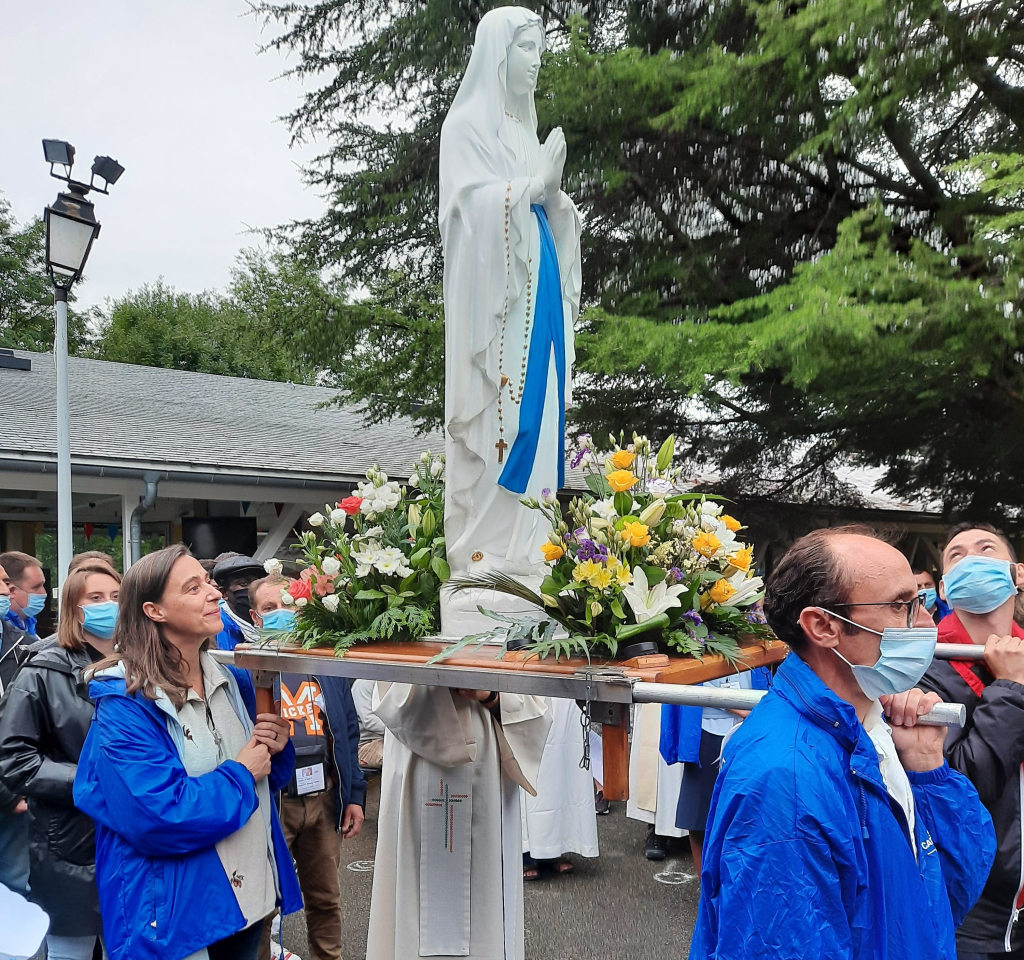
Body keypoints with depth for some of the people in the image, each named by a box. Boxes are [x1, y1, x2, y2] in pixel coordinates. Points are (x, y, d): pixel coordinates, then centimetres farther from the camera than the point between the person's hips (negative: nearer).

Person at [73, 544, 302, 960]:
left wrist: (278, 750, -7)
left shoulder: (233, 682, 3)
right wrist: (240, 775, -16)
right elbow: (157, 819, -26)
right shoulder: (126, 704, -18)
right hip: (175, 915, -6)